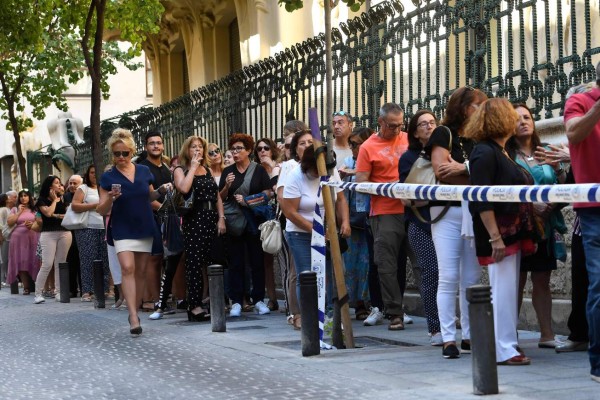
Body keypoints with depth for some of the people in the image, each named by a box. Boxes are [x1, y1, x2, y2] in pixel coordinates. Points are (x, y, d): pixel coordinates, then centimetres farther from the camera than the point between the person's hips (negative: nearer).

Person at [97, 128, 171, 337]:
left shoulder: (144, 171, 4)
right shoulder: (108, 177, -4)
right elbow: (101, 210, -3)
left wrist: (160, 191, 0)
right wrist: (110, 198, -23)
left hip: (145, 228, 4)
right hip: (123, 230, -4)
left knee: (141, 271, 6)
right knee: (127, 268, -18)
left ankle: (135, 312, 17)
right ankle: (134, 317, -24)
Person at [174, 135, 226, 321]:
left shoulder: (208, 170, 18)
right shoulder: (180, 170, 2)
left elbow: (217, 196, 16)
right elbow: (184, 188, -19)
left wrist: (221, 218, 5)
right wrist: (193, 167, -9)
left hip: (211, 219, 5)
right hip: (193, 220, -5)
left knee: (211, 263, 4)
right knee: (194, 263, -7)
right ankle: (194, 305, -8)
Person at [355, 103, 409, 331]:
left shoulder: (408, 140, 8)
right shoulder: (368, 148, -2)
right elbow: (361, 183, -6)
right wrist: (391, 186, -15)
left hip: (411, 210, 3)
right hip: (385, 213, -3)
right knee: (387, 265, -5)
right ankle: (395, 313, -2)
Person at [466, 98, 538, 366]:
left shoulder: (500, 153, 16)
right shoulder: (485, 153, -13)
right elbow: (481, 200, -21)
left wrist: (528, 234, 21)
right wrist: (495, 237, -25)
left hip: (513, 233, 9)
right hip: (499, 233, -9)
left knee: (509, 289, 12)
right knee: (503, 289, -8)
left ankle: (508, 343, 19)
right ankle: (503, 350, -5)